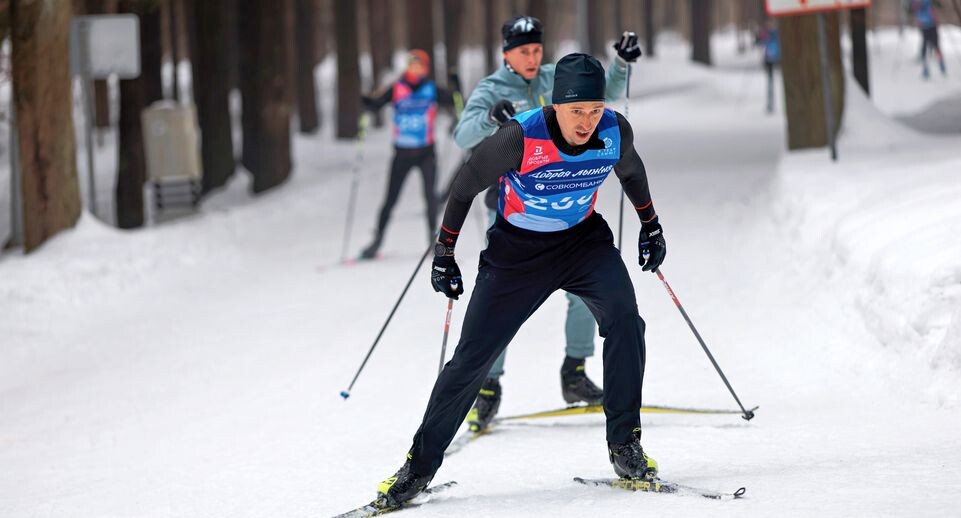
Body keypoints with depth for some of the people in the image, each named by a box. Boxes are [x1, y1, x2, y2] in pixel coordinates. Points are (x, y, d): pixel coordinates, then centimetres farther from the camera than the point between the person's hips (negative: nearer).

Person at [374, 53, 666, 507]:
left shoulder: (616, 132, -18)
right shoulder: (521, 137, -29)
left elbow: (630, 170, 8)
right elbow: (466, 185, -13)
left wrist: (650, 226, 18)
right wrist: (444, 252, -7)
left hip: (583, 238, 2)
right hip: (517, 248, -2)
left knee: (623, 317, -24)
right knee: (472, 358, 0)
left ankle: (624, 444, -14)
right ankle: (420, 464, 15)